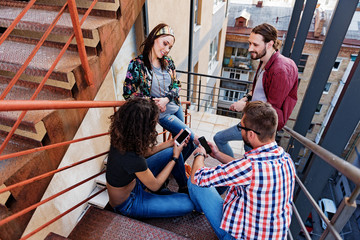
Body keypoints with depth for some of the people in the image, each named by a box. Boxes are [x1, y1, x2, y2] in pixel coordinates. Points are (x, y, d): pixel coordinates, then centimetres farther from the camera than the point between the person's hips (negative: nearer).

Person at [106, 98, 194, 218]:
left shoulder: (123, 136, -16)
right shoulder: (132, 158, -39)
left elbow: (145, 151, 5)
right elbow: (155, 185, -20)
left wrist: (171, 143, 2)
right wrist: (175, 158, -12)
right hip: (127, 203, -8)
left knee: (171, 152, 2)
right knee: (189, 203, -13)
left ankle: (184, 186, 25)